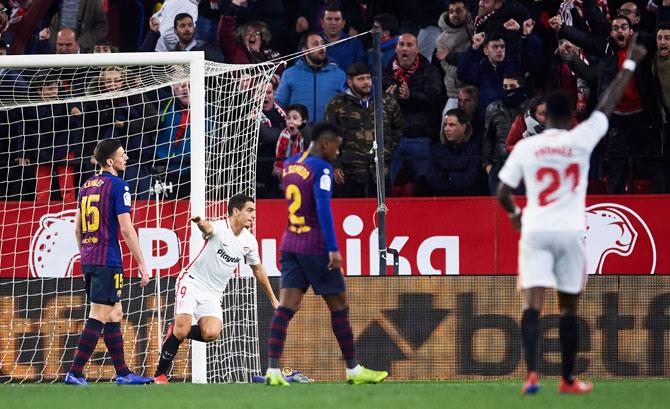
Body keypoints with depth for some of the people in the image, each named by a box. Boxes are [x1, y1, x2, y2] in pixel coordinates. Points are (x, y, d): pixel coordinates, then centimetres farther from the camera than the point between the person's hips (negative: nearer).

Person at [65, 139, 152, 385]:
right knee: (98, 318, -8)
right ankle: (75, 373, -12)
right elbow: (126, 229, -14)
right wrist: (142, 265, -11)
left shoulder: (87, 186, 14)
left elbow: (78, 228, 19)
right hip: (108, 261, -8)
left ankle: (123, 373, 17)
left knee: (115, 314, 14)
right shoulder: (118, 186, -10)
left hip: (88, 260, 8)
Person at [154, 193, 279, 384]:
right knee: (182, 328, -22)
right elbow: (208, 228, -41)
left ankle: (176, 332, 8)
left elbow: (258, 270, 20)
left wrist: (273, 299, 25)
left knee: (212, 333, -22)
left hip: (212, 294, 5)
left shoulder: (249, 241, 4)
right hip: (192, 282, -5)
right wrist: (200, 222, -67)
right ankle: (160, 374, -5)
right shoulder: (219, 228, -15)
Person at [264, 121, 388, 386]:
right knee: (339, 305, 6)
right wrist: (333, 249, -24)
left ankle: (273, 370, -17)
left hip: (290, 243, 7)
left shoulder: (289, 164, 10)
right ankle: (353, 369, 14)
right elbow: (323, 208, -22)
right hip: (315, 246, -7)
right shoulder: (321, 168, -12)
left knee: (286, 307, -3)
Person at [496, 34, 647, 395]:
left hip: (535, 232, 0)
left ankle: (532, 373, -24)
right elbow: (608, 103, 3)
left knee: (532, 305, -7)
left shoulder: (525, 147, -1)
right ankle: (567, 380, 19)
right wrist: (630, 63, 14)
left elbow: (502, 192, 4)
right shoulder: (580, 140, -4)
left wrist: (514, 214, 26)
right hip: (570, 233, 0)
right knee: (569, 309, 12)